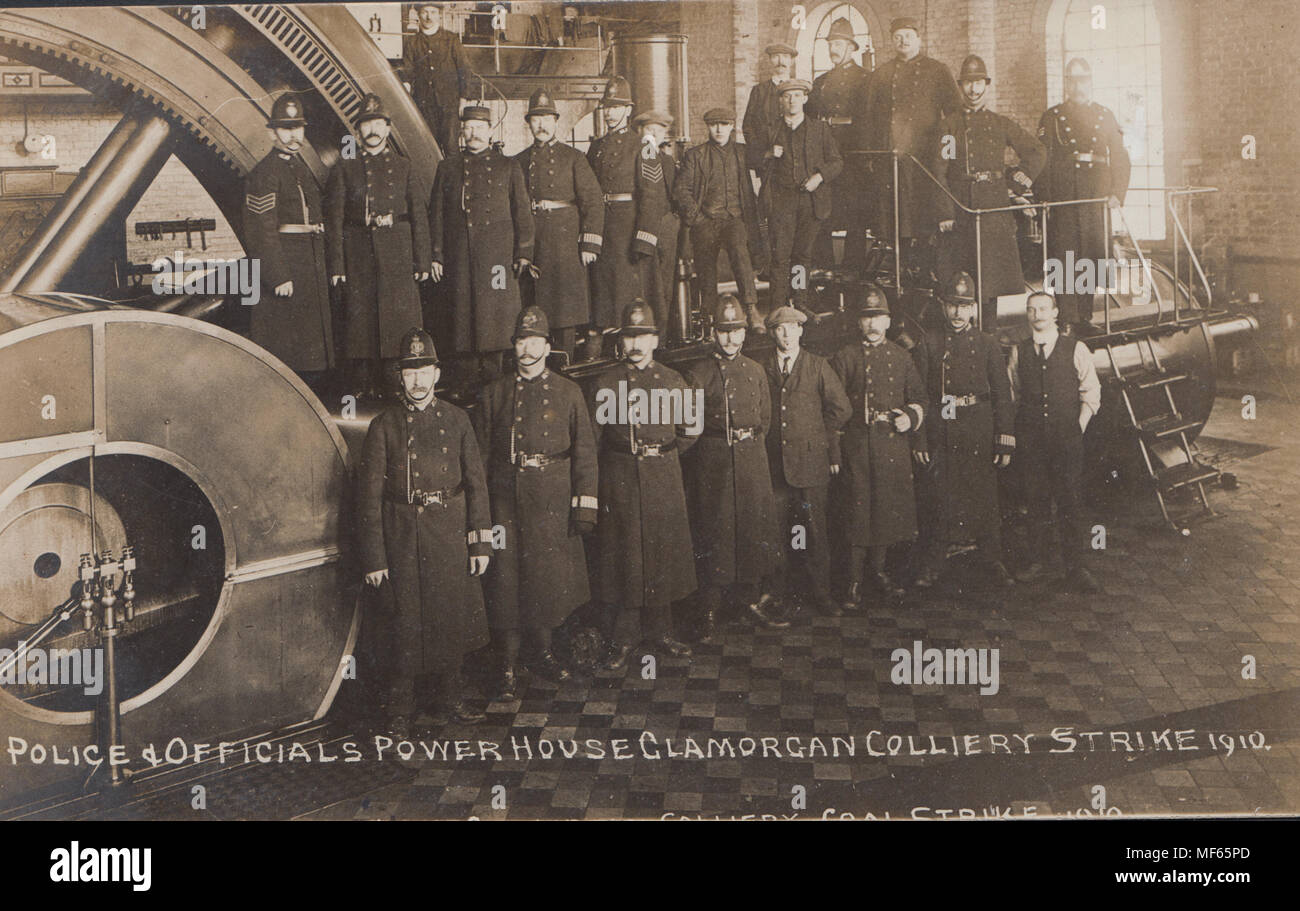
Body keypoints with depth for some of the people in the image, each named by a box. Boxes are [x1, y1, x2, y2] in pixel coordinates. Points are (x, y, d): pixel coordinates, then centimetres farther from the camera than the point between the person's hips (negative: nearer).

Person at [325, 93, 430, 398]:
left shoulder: (403, 166, 10)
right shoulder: (345, 168, 7)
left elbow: (419, 215, 8)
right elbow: (334, 219, 3)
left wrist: (422, 261, 2)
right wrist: (336, 265, -4)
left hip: (398, 255, 1)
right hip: (359, 255, -1)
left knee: (402, 314, -2)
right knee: (362, 316, 0)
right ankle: (367, 386, 7)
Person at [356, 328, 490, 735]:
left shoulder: (456, 420, 5)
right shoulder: (384, 425, -1)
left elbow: (475, 483, 6)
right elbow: (369, 495, -3)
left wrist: (481, 543, 1)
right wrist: (373, 557, -7)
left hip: (450, 533, 2)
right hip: (402, 538, -2)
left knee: (451, 618, 9)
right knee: (403, 622, 2)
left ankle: (449, 701, 26)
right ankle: (400, 712, 15)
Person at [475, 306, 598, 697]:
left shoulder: (568, 393, 5)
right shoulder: (494, 394, 7)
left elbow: (584, 451, 3)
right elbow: (480, 453, 8)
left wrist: (585, 503, -3)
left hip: (553, 502, 0)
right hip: (506, 500, 0)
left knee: (550, 577, 7)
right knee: (506, 579, -1)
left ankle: (542, 653, 25)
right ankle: (508, 666, 7)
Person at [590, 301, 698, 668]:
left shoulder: (673, 380, 6)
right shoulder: (605, 382, 3)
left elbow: (689, 431, 13)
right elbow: (592, 434, 6)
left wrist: (663, 454, 10)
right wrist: (625, 457, 4)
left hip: (664, 480, 1)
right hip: (619, 480, -1)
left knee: (664, 554, 6)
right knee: (622, 557, 2)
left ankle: (660, 630, 20)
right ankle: (625, 637, 12)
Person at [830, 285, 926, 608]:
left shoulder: (901, 357, 13)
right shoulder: (844, 357, 5)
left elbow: (919, 397, 16)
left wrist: (910, 416, -6)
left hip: (893, 445, 3)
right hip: (856, 445, -3)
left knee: (888, 508, 7)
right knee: (857, 509, -4)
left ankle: (879, 572, 22)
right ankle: (855, 582, 0)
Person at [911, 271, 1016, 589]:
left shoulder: (987, 343, 6)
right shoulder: (929, 344, 5)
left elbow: (1003, 395, 4)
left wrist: (1005, 441, -2)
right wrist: (918, 440, -4)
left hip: (979, 435, 0)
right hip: (940, 437, 0)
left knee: (985, 497, 3)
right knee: (938, 498, 3)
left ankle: (994, 562, 14)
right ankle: (933, 563, 15)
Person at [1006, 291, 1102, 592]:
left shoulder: (1076, 350, 3)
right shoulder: (1018, 352, 9)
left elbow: (1091, 394, 5)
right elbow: (1011, 395, 15)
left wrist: (1077, 429, -3)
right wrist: (1017, 432, 6)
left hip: (1067, 437, -2)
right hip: (1030, 439, 2)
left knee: (1069, 502, -3)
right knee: (1036, 500, 6)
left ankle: (1075, 567, 4)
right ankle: (1037, 560, 18)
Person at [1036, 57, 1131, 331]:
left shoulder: (1105, 116, 13)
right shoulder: (1051, 117, 7)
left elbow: (1120, 158, 11)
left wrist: (1117, 194, -2)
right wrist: (1044, 196, -8)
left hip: (1097, 198, 2)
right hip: (1063, 200, -2)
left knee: (1095, 254, 3)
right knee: (1064, 257, -5)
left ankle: (1085, 315, 16)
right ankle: (1067, 321, -2)